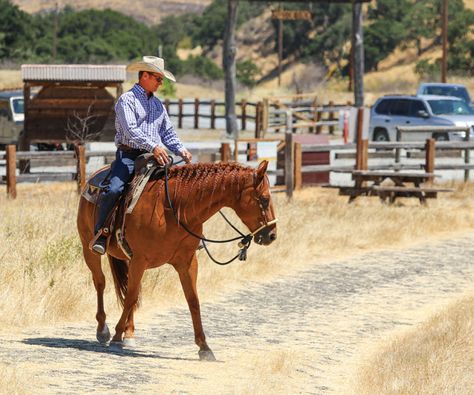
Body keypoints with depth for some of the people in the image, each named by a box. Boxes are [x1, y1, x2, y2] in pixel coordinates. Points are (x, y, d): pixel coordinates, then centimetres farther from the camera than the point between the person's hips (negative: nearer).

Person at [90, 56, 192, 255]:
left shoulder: (157, 104, 19)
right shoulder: (127, 100, -4)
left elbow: (168, 133, 22)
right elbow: (131, 130, -18)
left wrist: (180, 150, 3)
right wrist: (153, 146, -30)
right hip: (129, 155, -6)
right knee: (113, 189, -28)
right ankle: (100, 235, -18)